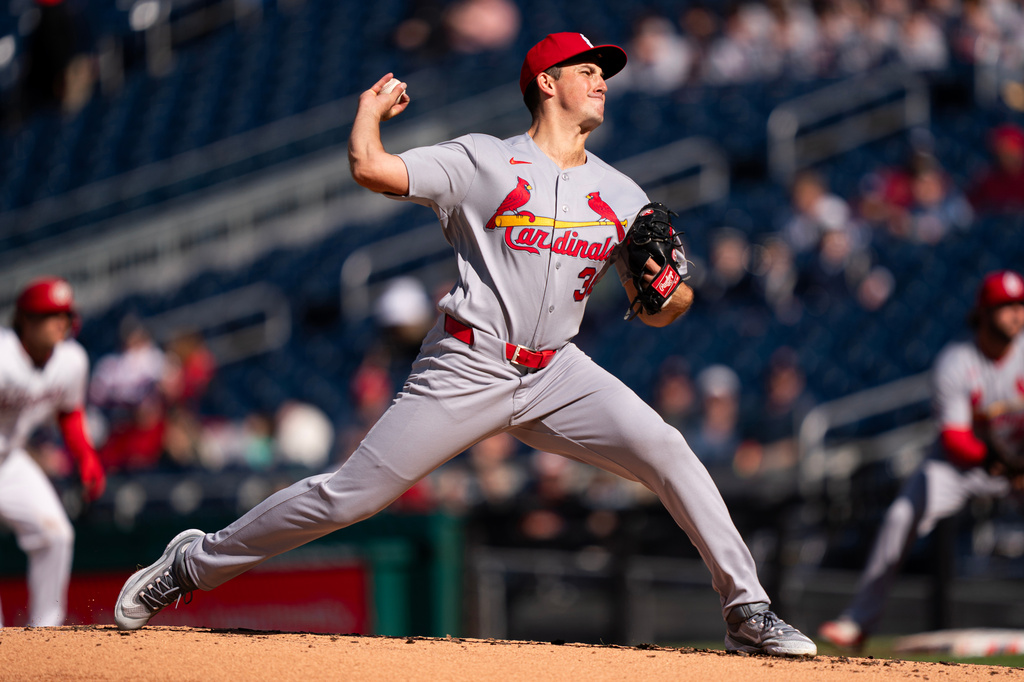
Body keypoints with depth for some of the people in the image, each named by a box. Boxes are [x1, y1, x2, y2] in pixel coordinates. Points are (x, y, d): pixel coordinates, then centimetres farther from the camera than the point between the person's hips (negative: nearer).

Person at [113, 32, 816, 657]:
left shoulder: (621, 195, 12)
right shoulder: (484, 161, 0)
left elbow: (657, 312, 9)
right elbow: (370, 168, -8)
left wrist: (672, 293, -13)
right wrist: (372, 108, 10)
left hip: (558, 374, 4)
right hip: (467, 370, -3)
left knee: (668, 453, -18)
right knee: (350, 495, -5)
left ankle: (747, 611, -10)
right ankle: (195, 563, 11)